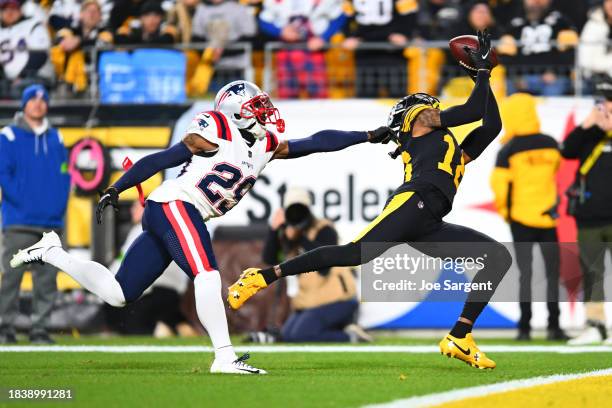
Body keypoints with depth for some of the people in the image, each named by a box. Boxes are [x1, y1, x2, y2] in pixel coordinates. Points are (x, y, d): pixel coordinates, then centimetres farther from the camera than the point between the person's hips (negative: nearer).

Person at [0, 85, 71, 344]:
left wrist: (58, 204, 0)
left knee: (46, 279, 2)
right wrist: (21, 203, -11)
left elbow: (64, 175, 14)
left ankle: (40, 328, 6)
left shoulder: (56, 138, 15)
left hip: (51, 222, 4)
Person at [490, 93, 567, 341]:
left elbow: (500, 186, -9)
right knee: (553, 272, 8)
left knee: (525, 273, 3)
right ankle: (554, 326, 5)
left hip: (521, 218, -2)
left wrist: (504, 211, 4)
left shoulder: (509, 151, -8)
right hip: (548, 218, 2)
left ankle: (525, 327, 0)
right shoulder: (551, 145, 1)